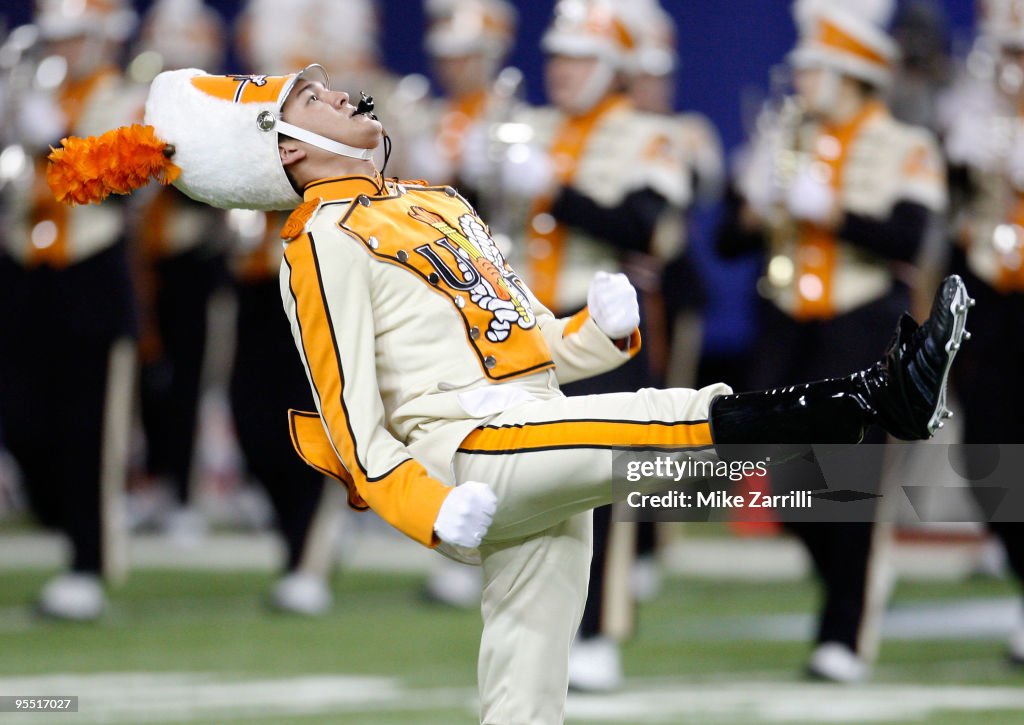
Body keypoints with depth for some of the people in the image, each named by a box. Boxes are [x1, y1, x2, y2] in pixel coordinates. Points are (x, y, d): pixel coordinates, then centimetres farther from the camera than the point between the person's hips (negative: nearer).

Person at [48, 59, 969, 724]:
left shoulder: (435, 203, 26)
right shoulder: (323, 240, 1)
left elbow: (537, 345, 27)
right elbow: (349, 410, -7)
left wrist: (603, 330, 5)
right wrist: (425, 512, -18)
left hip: (542, 475, 8)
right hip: (464, 451, -8)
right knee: (684, 420, -25)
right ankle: (880, 398, -36)